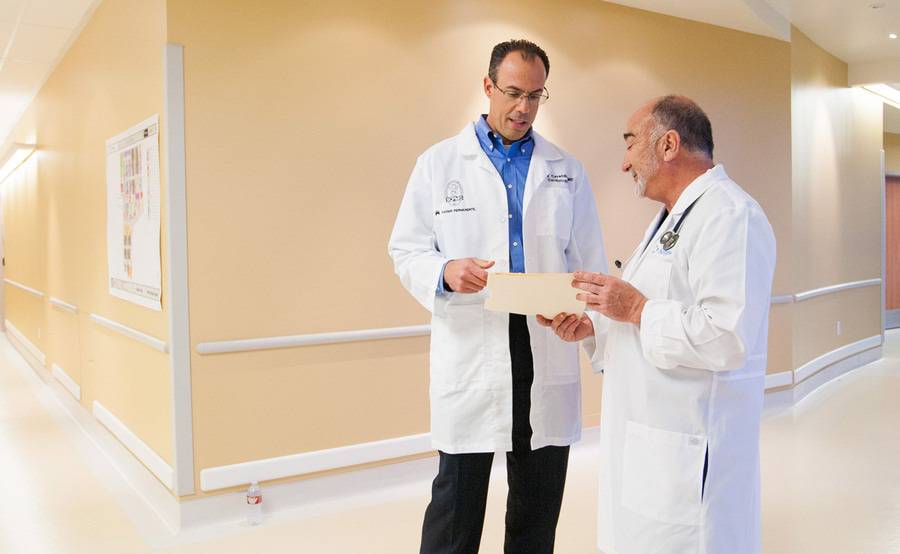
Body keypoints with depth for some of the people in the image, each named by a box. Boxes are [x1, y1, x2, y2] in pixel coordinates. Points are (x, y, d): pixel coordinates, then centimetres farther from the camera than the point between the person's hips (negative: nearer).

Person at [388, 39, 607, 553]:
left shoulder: (567, 170, 10)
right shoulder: (439, 162, 4)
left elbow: (589, 261, 9)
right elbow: (406, 250, 2)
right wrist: (445, 272, -19)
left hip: (549, 351, 3)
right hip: (470, 354, -2)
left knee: (538, 509, 14)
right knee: (456, 502, 5)